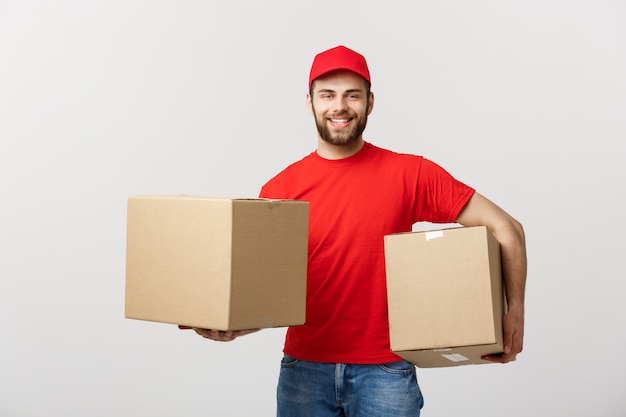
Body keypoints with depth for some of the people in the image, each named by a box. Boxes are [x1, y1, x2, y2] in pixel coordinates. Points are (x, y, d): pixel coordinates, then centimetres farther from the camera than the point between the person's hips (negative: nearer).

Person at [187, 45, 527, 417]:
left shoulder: (409, 174, -3)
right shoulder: (281, 189, -1)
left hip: (384, 371, -1)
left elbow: (506, 228, -2)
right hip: (304, 368, 1)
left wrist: (514, 313, -9)